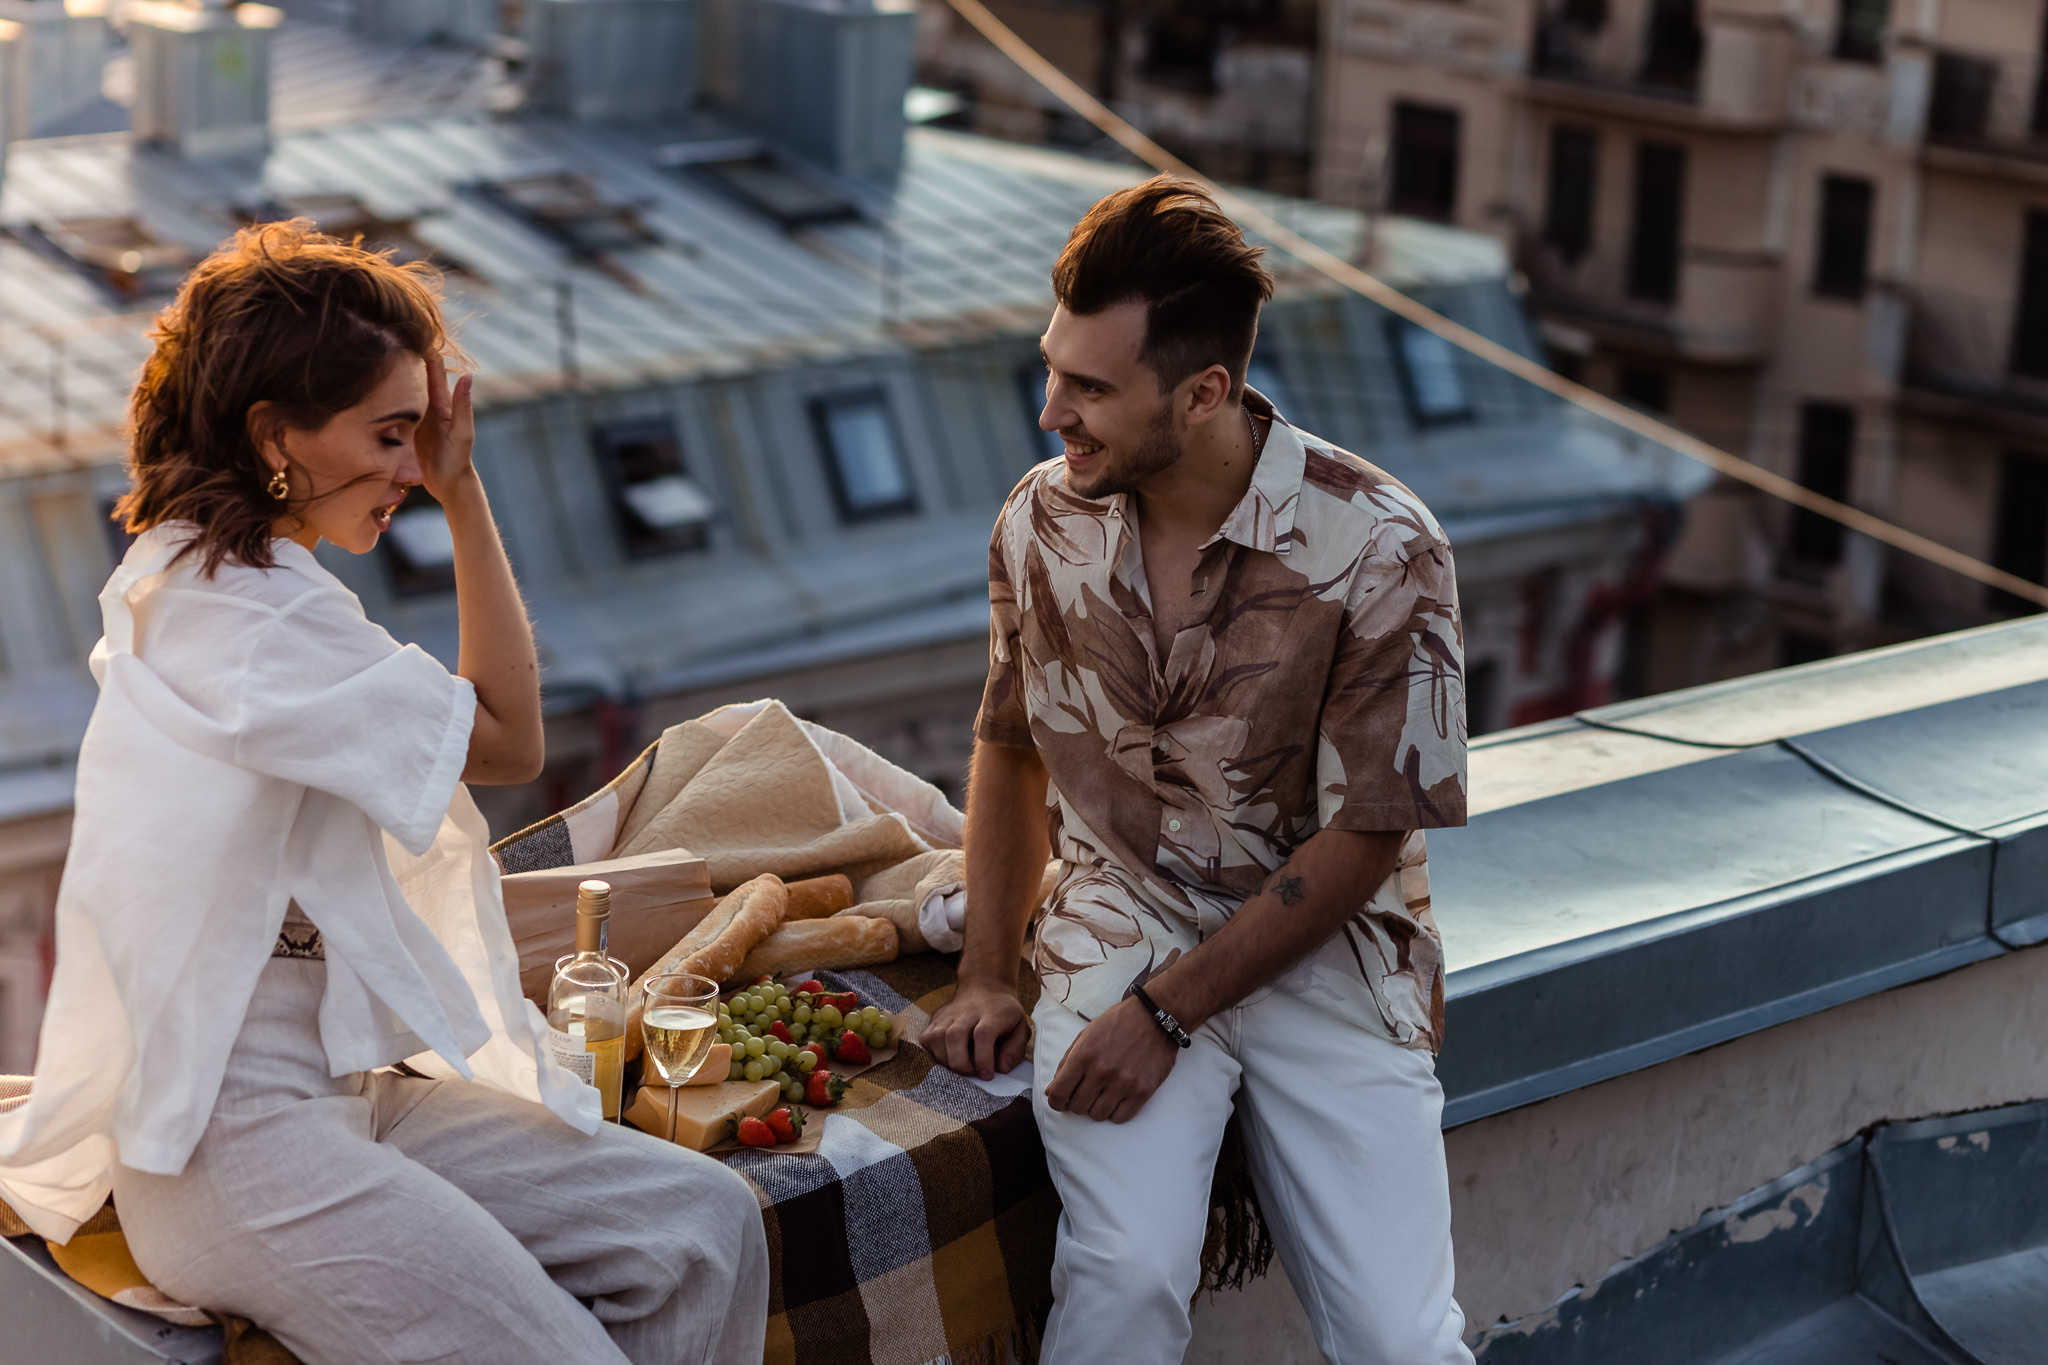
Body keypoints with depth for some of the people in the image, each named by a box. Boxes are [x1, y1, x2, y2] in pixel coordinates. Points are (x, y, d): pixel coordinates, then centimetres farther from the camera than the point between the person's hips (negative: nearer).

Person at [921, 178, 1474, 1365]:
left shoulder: (1380, 552, -16)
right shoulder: (1041, 523, -2)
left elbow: (1360, 842, -12)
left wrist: (1163, 1010, -15)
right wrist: (990, 976, 7)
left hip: (1325, 943, -2)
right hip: (1122, 916, 2)